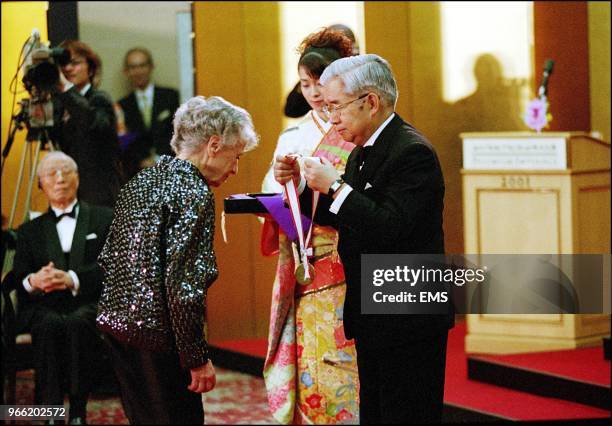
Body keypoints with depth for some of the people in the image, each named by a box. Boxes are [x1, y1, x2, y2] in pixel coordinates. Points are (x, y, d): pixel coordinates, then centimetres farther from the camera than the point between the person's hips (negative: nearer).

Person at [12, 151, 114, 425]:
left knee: (77, 323, -38)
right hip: (44, 309, 2)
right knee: (49, 325, -36)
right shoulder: (30, 231, 24)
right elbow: (17, 280, 12)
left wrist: (73, 279, -16)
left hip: (90, 305, -1)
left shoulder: (105, 219, 16)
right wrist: (32, 281, -14)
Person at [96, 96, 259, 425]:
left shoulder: (140, 181, 12)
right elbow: (185, 285, -21)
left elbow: (106, 259, 17)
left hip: (115, 322, 9)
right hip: (155, 333, -9)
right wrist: (198, 358, -15)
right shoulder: (195, 194, -14)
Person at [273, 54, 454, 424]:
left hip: (408, 324, -10)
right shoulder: (364, 151, 13)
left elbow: (390, 230, -27)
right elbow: (341, 220, 14)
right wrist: (299, 184, 1)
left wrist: (335, 186, -23)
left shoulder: (413, 152, -18)